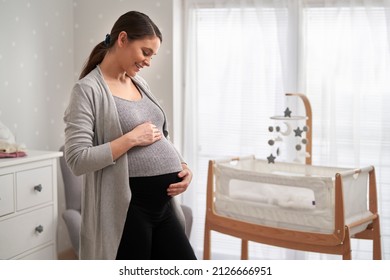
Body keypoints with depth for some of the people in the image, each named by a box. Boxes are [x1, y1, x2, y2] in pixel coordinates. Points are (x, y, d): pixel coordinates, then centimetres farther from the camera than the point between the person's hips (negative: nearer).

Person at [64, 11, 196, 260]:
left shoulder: (140, 83, 14)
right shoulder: (88, 89, -9)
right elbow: (77, 160, -17)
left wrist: (182, 165, 3)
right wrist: (131, 138, -18)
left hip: (163, 204, 8)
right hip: (125, 208, -7)